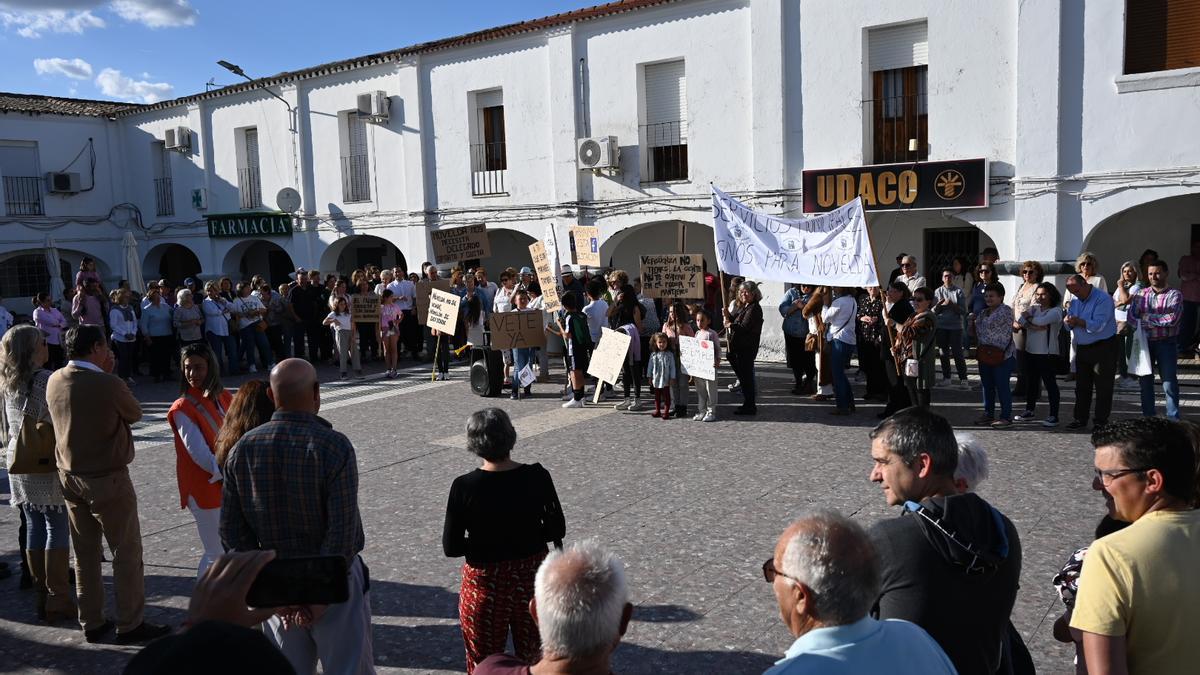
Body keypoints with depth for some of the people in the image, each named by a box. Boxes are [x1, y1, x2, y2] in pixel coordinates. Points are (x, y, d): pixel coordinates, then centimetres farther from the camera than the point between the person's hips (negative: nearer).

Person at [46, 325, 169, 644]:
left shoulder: (54, 381, -1)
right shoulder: (109, 385, -22)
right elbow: (135, 414, -4)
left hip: (70, 477, 7)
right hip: (107, 479, -7)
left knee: (85, 553, 16)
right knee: (127, 552, 5)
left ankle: (91, 623, 26)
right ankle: (129, 625, 12)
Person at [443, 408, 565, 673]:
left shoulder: (464, 487, -18)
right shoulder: (537, 477, -13)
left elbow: (451, 548, -12)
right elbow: (557, 530, -3)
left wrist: (482, 541, 4)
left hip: (485, 583, -2)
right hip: (532, 577, 2)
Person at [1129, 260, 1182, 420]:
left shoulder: (1174, 294, -2)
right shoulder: (1141, 294, 8)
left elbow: (1172, 319, -15)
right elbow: (1131, 316, -4)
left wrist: (1146, 318, -11)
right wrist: (1159, 321, -16)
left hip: (1166, 343, -4)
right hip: (1145, 342, 4)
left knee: (1169, 384, -4)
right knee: (1145, 382, 10)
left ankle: (1173, 420, 3)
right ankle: (1148, 418, 21)